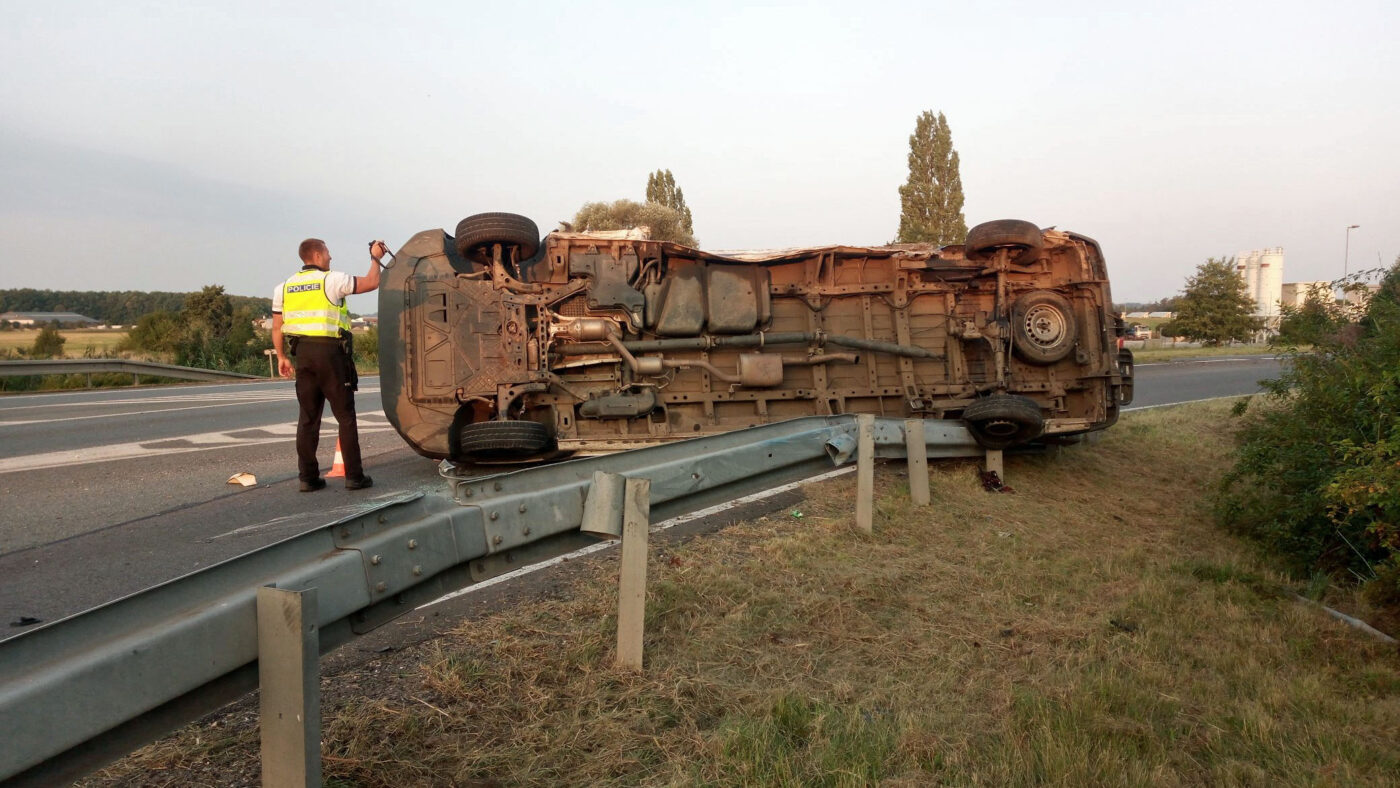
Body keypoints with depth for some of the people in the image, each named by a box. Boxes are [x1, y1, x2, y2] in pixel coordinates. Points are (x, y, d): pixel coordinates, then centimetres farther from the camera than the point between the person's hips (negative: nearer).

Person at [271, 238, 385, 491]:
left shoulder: (284, 287, 12)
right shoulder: (331, 280, -5)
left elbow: (277, 328, 12)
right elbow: (371, 283, -4)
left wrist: (281, 357, 21)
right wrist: (375, 258, 12)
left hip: (303, 354, 5)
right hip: (330, 352, -5)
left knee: (308, 418, 10)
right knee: (345, 416, 1)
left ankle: (308, 477, 10)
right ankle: (354, 476, 1)